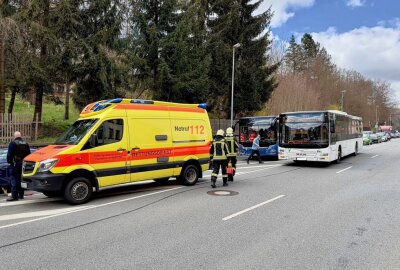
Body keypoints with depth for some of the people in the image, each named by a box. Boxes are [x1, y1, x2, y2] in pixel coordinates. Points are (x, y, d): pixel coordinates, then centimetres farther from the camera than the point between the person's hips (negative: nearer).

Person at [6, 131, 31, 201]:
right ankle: (21, 195, 18)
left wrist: (9, 161, -1)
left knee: (14, 180, -6)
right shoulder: (26, 144, 11)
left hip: (15, 164, -6)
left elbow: (9, 154, -12)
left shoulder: (13, 143, -9)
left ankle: (14, 196, -9)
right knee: (21, 179, 13)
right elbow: (29, 154, 13)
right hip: (23, 164, 6)